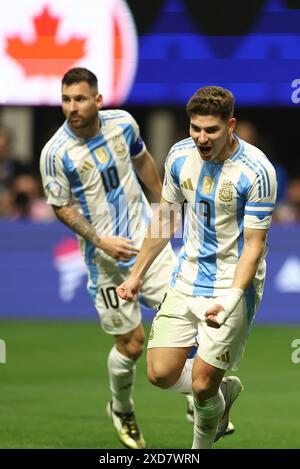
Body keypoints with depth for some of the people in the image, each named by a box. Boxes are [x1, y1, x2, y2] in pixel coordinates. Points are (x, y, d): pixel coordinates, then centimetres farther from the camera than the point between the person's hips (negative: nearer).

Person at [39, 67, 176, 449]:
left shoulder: (122, 123, -5)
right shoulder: (56, 153, -17)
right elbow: (62, 207, -7)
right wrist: (100, 241, -17)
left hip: (147, 237, 3)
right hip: (107, 259, -3)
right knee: (131, 342, 1)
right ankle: (121, 410, 31)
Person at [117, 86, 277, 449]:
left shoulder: (256, 171, -19)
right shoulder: (180, 156, -2)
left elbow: (253, 246, -17)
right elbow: (164, 217, 14)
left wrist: (231, 301, -29)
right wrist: (137, 274, 17)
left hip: (232, 286, -5)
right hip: (186, 279, 6)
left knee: (202, 387, -8)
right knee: (161, 374, -1)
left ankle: (202, 445, 22)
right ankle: (226, 390, 29)